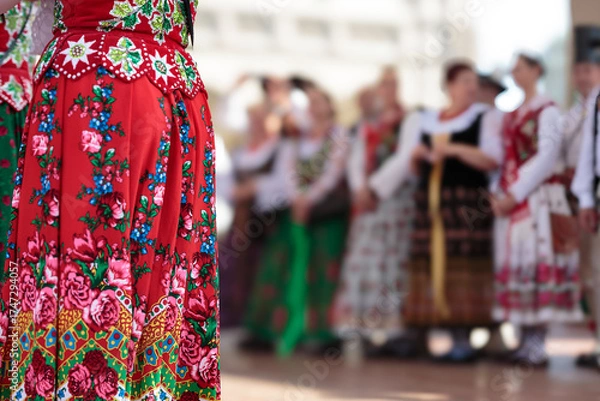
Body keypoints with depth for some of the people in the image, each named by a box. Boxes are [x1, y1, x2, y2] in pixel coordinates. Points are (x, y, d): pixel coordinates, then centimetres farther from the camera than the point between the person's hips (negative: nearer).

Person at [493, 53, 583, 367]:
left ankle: (537, 342, -9)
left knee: (538, 265, -9)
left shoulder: (547, 111, -4)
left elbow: (546, 158, -13)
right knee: (514, 267, 4)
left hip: (538, 197, -7)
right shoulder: (512, 115, 19)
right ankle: (525, 342, 7)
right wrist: (499, 194, 3)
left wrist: (515, 195, -16)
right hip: (510, 199, 8)